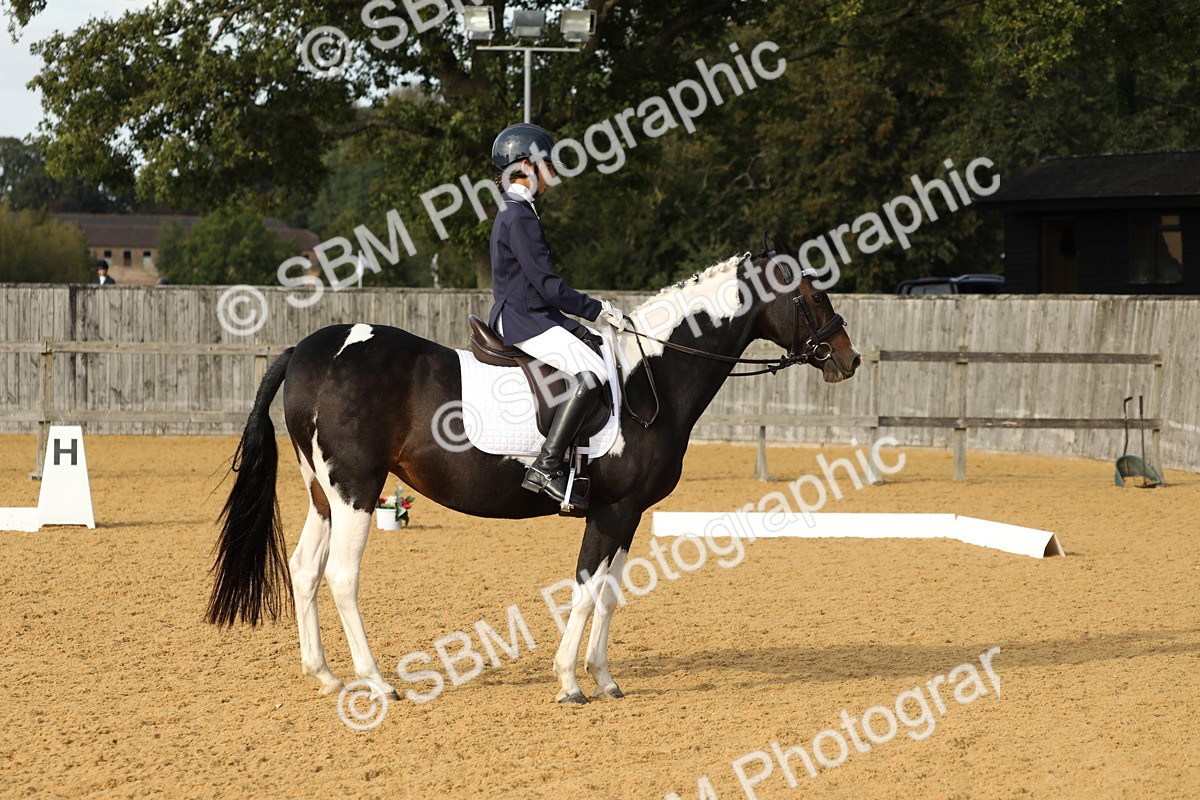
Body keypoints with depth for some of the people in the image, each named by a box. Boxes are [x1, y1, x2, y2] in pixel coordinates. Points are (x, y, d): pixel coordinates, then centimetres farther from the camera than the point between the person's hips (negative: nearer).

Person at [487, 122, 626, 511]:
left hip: (529, 316, 11)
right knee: (591, 373, -26)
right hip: (524, 323, -11)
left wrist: (595, 309, 16)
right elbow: (549, 286, -20)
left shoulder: (515, 213, 18)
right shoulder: (520, 217, -16)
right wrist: (600, 310, -13)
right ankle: (545, 467, -31)